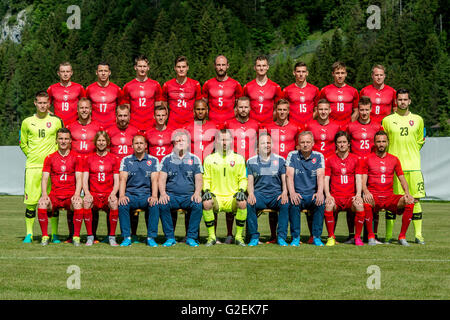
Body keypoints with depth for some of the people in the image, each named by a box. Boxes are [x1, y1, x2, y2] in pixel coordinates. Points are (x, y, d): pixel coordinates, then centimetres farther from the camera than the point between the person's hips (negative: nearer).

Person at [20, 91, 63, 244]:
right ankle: (29, 234, 7)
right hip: (32, 166, 0)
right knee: (30, 200, -3)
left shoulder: (56, 121, 5)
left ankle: (54, 235, 7)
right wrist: (32, 156, 8)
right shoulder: (27, 122, 7)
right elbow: (22, 143, 17)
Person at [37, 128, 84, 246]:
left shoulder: (77, 158, 8)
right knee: (42, 204, -30)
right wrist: (44, 194, -15)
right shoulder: (49, 158, 11)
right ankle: (45, 236, -16)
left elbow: (79, 178, 0)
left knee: (78, 204, -35)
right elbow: (44, 178, 4)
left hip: (71, 196, -1)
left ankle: (76, 237, -21)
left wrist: (77, 194, -18)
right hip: (54, 195, 1)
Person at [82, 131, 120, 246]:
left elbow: (117, 181, 7)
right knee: (86, 202, -33)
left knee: (114, 203, -34)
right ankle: (90, 237, -20)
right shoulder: (89, 159, 15)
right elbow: (84, 179, 8)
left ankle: (112, 237, -20)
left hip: (108, 194, -1)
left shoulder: (114, 159, 12)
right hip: (93, 194, 1)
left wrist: (113, 194, -13)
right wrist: (87, 193, -11)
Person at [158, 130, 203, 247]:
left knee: (198, 205, -32)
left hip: (189, 195, 0)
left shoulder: (194, 159, 13)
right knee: (162, 204, -32)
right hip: (171, 195, 0)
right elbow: (162, 179, 5)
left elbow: (199, 179, 7)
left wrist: (197, 193, -13)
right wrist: (163, 193, -14)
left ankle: (191, 237, -20)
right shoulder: (167, 159, 12)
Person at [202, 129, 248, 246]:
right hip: (216, 197, 0)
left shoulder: (238, 158, 12)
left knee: (243, 203, -34)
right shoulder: (209, 159, 12)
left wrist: (241, 190, -8)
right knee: (206, 203, -34)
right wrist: (206, 190, -7)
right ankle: (211, 236, -18)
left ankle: (239, 236, -18)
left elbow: (243, 178, 11)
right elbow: (206, 179, 12)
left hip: (232, 197, 0)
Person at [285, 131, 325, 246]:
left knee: (321, 202, -32)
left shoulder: (318, 156, 7)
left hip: (312, 195, 1)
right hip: (298, 194, 0)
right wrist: (292, 193, -25)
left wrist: (320, 192, -26)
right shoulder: (292, 155, 5)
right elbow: (289, 175, -7)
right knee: (293, 203, -34)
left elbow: (320, 176, -6)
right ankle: (295, 237, -21)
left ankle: (316, 236, -20)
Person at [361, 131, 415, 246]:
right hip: (373, 196, -2)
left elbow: (402, 179, 12)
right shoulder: (368, 160, 7)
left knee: (410, 202, -25)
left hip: (389, 197, 2)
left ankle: (402, 236, -12)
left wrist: (407, 193, -8)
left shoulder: (394, 160, 14)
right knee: (366, 203, -38)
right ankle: (371, 236, -20)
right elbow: (363, 180, 1)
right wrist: (366, 192, -21)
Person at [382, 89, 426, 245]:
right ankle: (388, 236, 4)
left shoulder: (417, 119, 12)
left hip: (413, 165, 1)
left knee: (415, 199, -3)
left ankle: (418, 235, 2)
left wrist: (422, 142, 4)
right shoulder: (387, 120, 7)